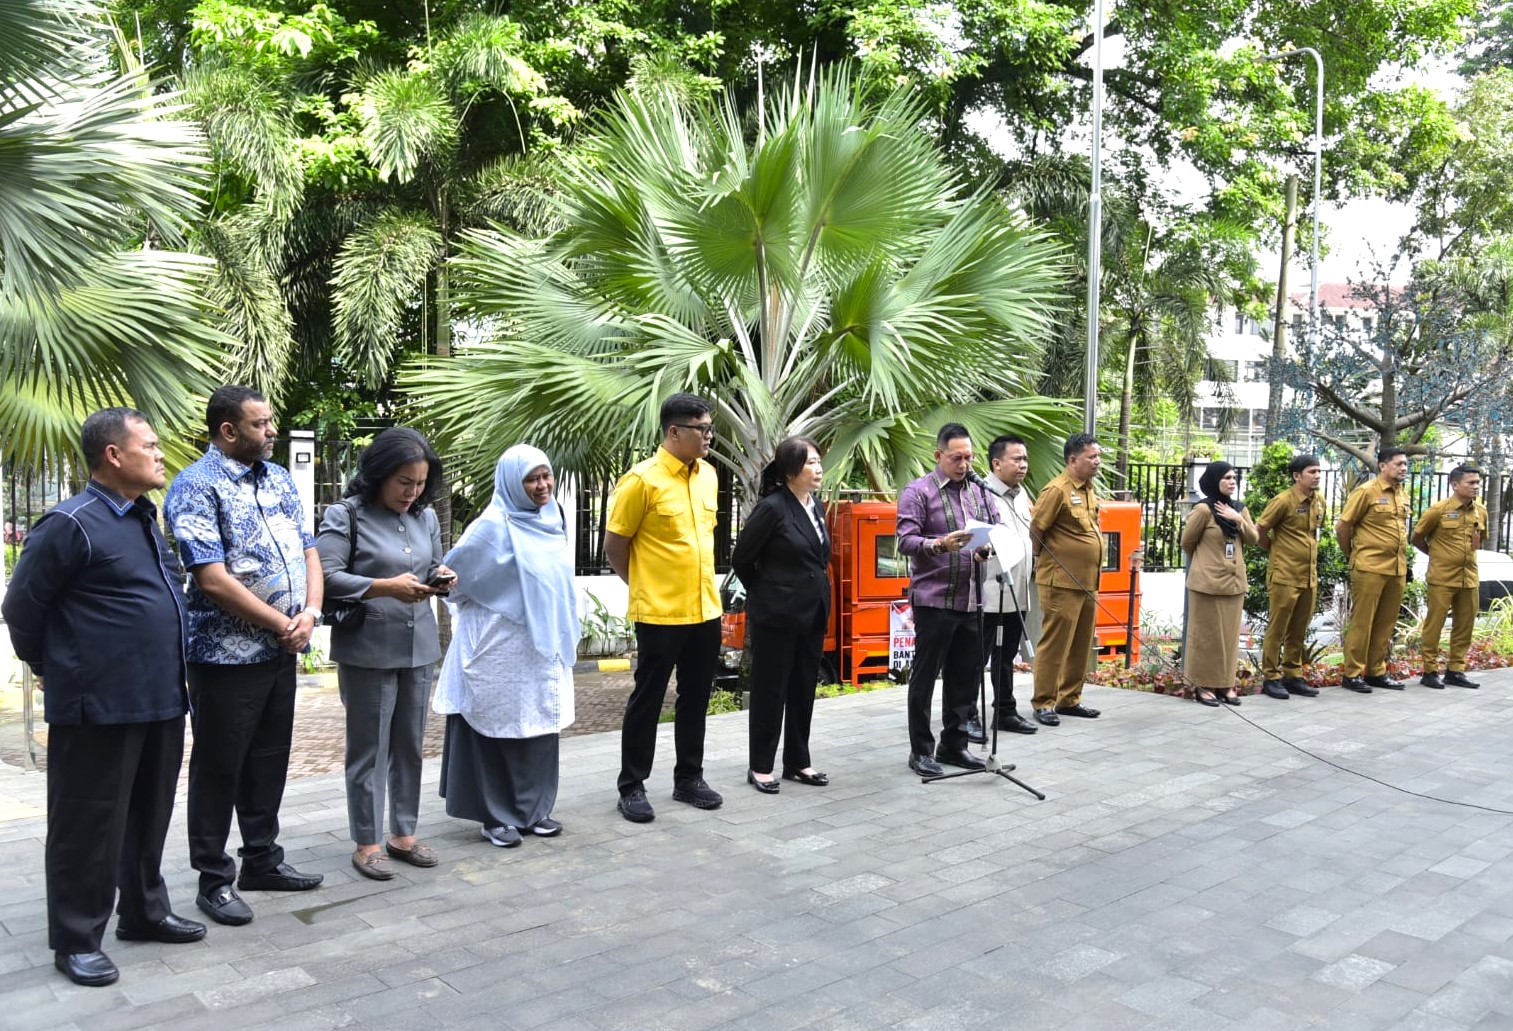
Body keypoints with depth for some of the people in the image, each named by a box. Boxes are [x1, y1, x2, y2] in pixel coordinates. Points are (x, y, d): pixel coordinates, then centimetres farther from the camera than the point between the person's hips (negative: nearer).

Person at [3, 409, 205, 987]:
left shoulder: (145, 519, 13)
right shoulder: (71, 525, -14)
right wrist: (54, 670, 5)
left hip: (160, 699, 8)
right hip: (100, 707, -8)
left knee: (149, 815, 18)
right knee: (89, 826, 4)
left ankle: (144, 912, 32)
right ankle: (76, 940, 17)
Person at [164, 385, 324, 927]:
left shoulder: (278, 478, 11)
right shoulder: (196, 486, -12)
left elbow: (308, 549, 11)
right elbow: (212, 579, -20)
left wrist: (311, 610, -7)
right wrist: (282, 624, -15)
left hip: (280, 650, 7)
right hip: (226, 654, -7)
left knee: (269, 759, 17)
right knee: (219, 766, 6)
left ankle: (262, 860, 31)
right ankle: (215, 880, 19)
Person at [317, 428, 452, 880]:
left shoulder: (426, 516, 10)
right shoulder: (346, 515, -7)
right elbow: (327, 576, -14)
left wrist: (440, 577, -4)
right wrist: (385, 587, -23)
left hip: (419, 647, 5)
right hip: (367, 649, -5)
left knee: (410, 745, 12)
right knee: (369, 749, 4)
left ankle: (403, 833, 25)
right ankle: (367, 843, 16)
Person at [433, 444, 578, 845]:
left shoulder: (553, 519, 6)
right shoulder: (494, 526, -15)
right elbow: (452, 573, -9)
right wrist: (479, 607, 4)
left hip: (543, 646, 7)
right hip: (502, 649, -7)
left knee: (540, 726, 12)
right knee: (500, 729, 3)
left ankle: (534, 811, 23)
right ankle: (497, 817, 14)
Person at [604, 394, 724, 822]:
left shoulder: (708, 475, 7)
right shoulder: (642, 480, -14)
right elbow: (614, 545, -8)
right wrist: (645, 586, 3)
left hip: (705, 609, 6)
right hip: (659, 613, -6)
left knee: (696, 698, 15)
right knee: (647, 700, 4)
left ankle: (689, 778, 29)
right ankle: (632, 787, 16)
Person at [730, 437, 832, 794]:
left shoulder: (816, 506, 8)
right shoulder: (772, 507, -14)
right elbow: (741, 559, -8)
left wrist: (817, 593, 15)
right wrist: (765, 594, 5)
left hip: (813, 613, 7)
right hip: (776, 616, -7)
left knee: (804, 690, 13)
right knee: (770, 692, 3)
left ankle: (797, 762, 25)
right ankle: (760, 767, 14)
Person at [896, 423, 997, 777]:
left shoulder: (979, 491, 13)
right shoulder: (918, 492, -5)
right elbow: (905, 541, -13)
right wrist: (940, 544, -29)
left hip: (971, 600, 6)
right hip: (933, 599, -6)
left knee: (964, 675, 12)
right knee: (925, 676, 3)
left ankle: (954, 745, 25)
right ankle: (921, 750, 13)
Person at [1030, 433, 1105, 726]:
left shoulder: (1088, 489, 13)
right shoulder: (1057, 490, -14)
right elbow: (1034, 531, -13)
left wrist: (1092, 577, 16)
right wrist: (1044, 560, 0)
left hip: (1087, 583, 8)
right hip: (1061, 583, -8)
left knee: (1081, 645, 13)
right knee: (1054, 644, -2)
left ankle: (1069, 699, 24)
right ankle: (1043, 703, 7)